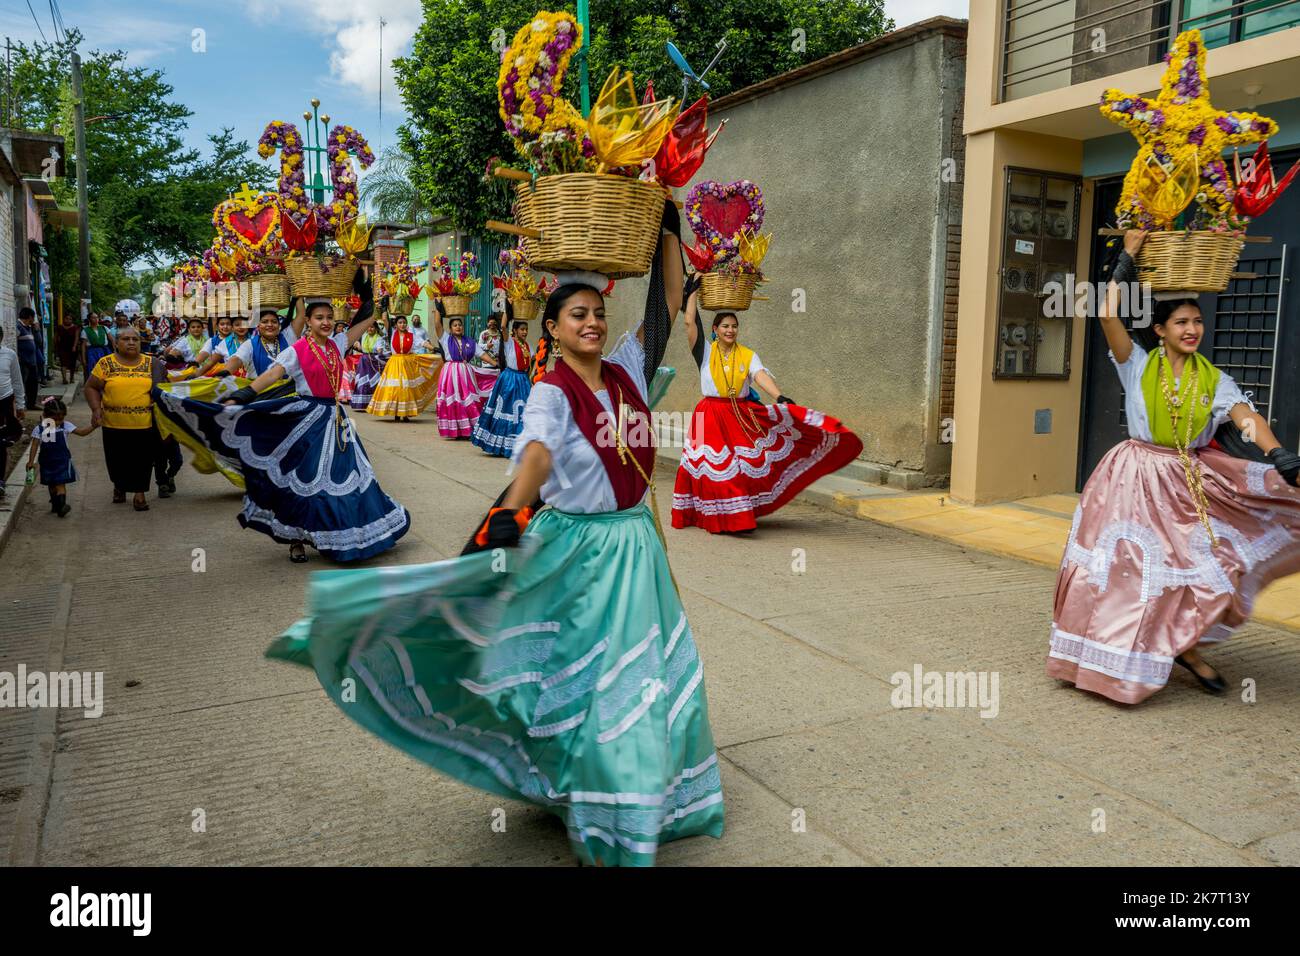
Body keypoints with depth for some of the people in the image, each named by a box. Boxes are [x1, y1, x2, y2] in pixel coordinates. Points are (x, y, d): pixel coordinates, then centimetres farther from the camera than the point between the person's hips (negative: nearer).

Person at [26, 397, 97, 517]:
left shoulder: (65, 426, -5)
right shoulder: (39, 429, -5)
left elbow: (82, 432, -9)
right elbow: (35, 446, -4)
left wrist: (93, 426, -24)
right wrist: (31, 461, -8)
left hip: (62, 462, -2)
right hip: (47, 463, 2)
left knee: (60, 484, -9)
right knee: (51, 485, 15)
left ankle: (61, 506, -11)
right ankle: (55, 504, 29)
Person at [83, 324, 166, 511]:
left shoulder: (152, 364, 5)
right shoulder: (106, 364, 2)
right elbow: (91, 387, 6)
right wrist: (96, 409, -7)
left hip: (145, 425, 0)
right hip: (115, 425, 0)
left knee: (143, 459, 2)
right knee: (117, 459, 12)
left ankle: (140, 493, 13)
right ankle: (119, 486, 36)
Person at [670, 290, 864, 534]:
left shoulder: (748, 355, 3)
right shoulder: (706, 352, 1)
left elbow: (761, 376, -13)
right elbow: (690, 322, -6)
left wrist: (780, 397, -31)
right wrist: (694, 292, 3)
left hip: (741, 417, 2)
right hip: (710, 416, -1)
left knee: (739, 467, 0)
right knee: (714, 468, -4)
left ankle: (738, 516, 11)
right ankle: (718, 518, 5)